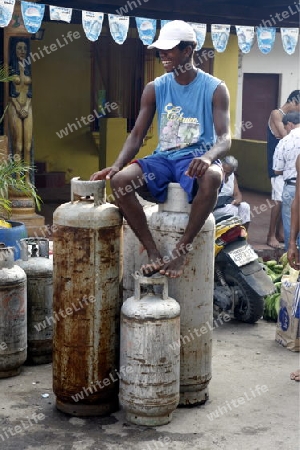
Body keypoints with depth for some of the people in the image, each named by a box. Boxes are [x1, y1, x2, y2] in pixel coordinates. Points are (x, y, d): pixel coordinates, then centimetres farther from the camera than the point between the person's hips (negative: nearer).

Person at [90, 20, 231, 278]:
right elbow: (137, 135, 5)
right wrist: (117, 165, -14)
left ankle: (182, 249, -26)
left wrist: (208, 157, -36)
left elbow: (224, 138, -11)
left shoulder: (215, 89, -1)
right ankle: (153, 252, -21)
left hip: (197, 159, -3)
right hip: (163, 159, 3)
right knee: (119, 180, -26)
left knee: (212, 177, -40)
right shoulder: (155, 89, 8)